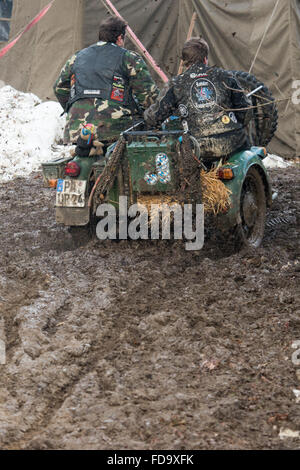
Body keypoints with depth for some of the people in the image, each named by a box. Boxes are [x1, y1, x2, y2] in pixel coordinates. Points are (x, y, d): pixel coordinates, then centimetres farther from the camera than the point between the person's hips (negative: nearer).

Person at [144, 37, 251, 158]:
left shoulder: (175, 85, 4)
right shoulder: (224, 77, 8)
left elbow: (153, 118, 4)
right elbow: (245, 111, 11)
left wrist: (146, 115, 28)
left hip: (201, 149, -1)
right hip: (232, 144, 1)